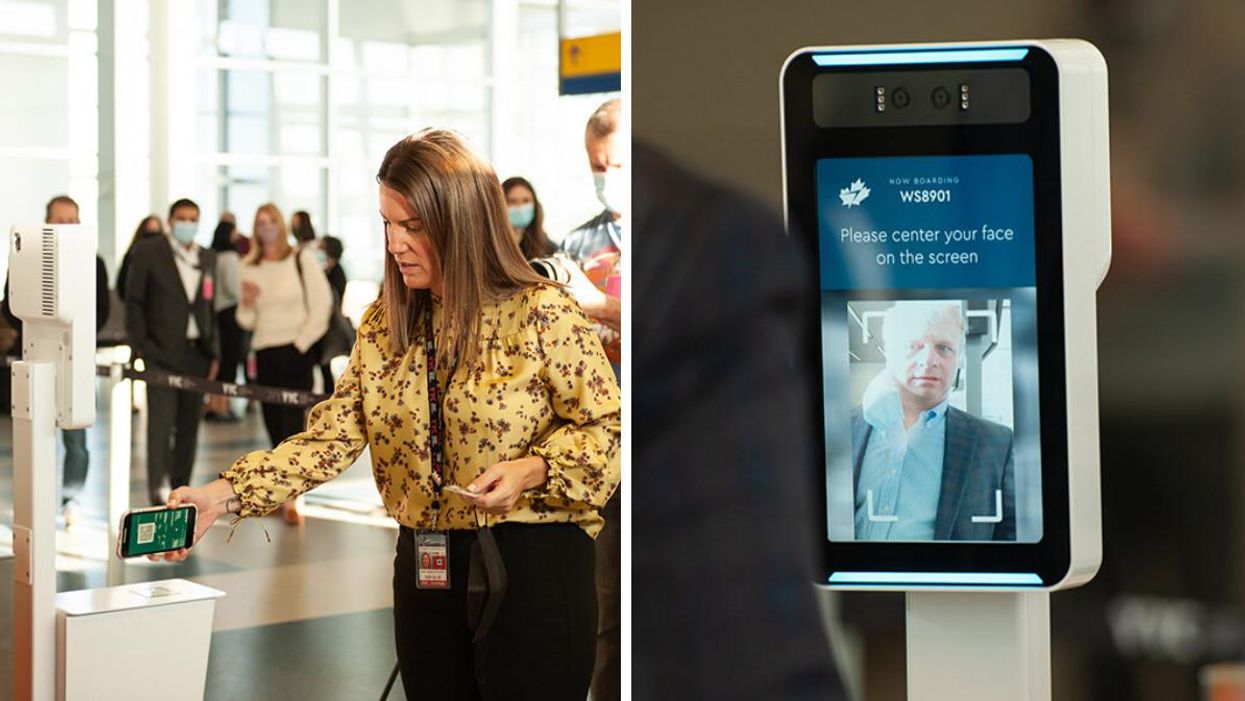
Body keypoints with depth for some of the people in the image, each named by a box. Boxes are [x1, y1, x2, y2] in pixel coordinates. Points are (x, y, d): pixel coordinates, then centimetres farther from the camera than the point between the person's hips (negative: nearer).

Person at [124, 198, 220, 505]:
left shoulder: (208, 258, 14)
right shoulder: (147, 252, 0)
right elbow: (133, 301, -2)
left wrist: (214, 352, 11)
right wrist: (140, 346, -9)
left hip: (197, 353, 5)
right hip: (161, 352, -5)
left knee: (189, 425, 7)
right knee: (161, 420, -12)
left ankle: (181, 489, 14)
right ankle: (157, 486, -13)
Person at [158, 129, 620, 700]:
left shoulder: (542, 314, -10)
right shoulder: (384, 325, 6)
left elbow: (605, 426, -5)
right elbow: (331, 436, -1)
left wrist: (531, 471, -21)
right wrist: (224, 495, -12)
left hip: (532, 568, -5)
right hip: (424, 566, 5)